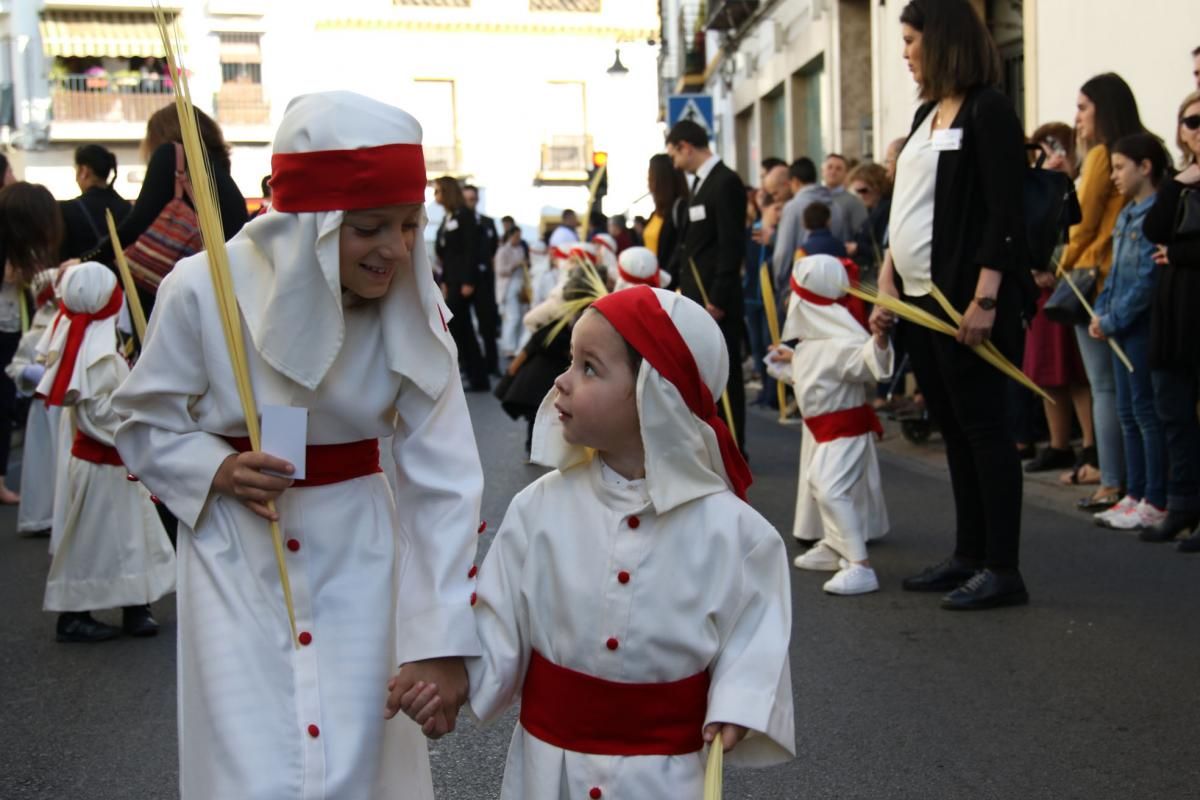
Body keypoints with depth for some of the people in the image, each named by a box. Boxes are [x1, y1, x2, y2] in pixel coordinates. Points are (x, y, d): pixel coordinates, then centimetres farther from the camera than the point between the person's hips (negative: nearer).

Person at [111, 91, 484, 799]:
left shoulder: (412, 304, -11)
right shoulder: (205, 289, -16)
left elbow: (444, 480, -11)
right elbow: (144, 425, 0)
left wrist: (442, 640, -15)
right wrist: (218, 471, -21)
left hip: (357, 556, 2)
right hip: (238, 560, -1)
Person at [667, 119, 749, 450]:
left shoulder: (726, 182, -12)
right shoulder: (700, 182, 16)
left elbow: (732, 245, -18)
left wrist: (718, 299, -20)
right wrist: (682, 289, 13)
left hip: (715, 298, -9)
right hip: (696, 297, 9)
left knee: (725, 372, -2)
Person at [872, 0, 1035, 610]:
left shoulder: (988, 112, -8)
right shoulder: (926, 115, 17)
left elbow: (1005, 212, -15)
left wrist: (985, 298, -21)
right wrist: (886, 283, 14)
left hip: (964, 300, -8)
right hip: (920, 296, 9)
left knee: (981, 426, -5)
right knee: (953, 429, 11)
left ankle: (1003, 569, 1)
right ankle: (968, 556, 19)